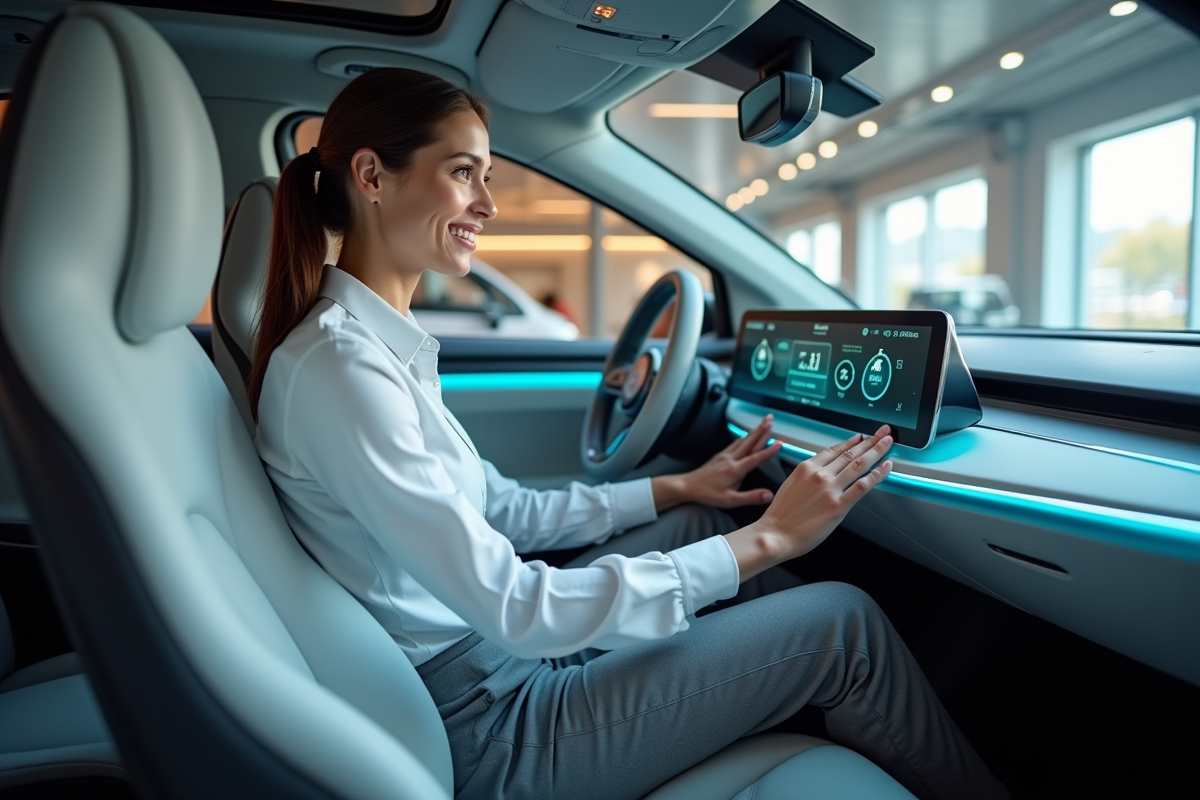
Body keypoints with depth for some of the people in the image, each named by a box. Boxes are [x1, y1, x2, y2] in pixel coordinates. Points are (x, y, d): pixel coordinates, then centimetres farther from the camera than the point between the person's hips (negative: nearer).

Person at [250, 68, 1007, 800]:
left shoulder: (380, 342, 5)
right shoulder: (339, 364, -24)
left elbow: (505, 511, 10)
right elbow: (516, 613, -27)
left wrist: (678, 488, 9)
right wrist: (765, 539, -23)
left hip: (499, 655, 9)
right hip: (484, 734, -9)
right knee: (845, 624, -7)